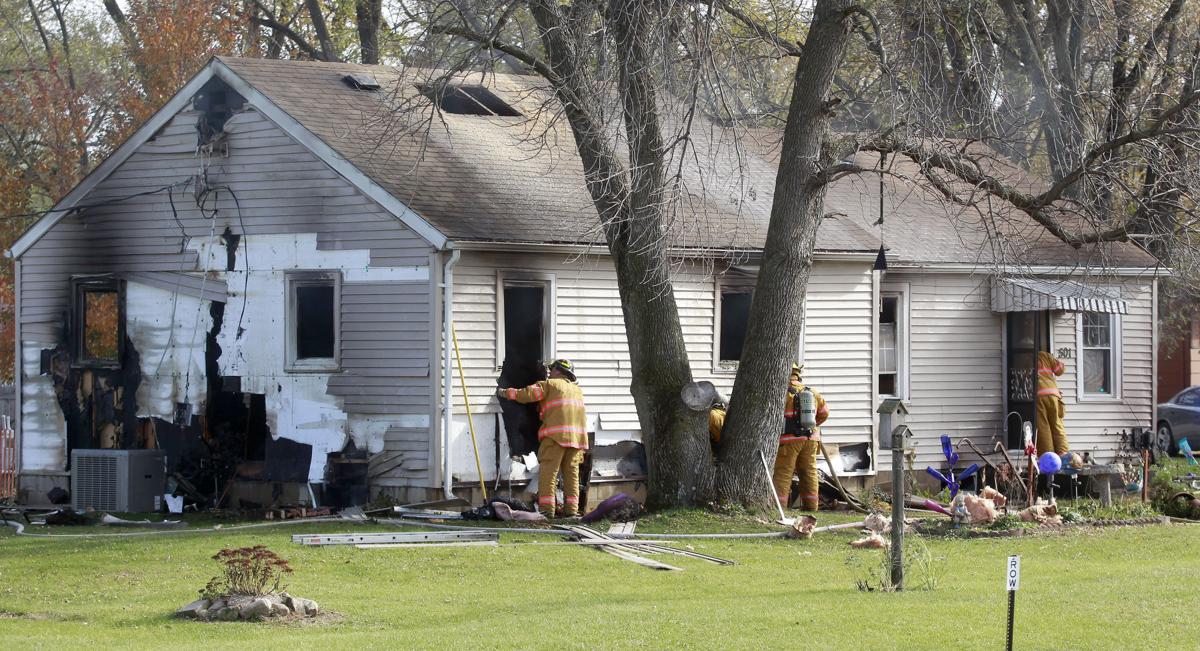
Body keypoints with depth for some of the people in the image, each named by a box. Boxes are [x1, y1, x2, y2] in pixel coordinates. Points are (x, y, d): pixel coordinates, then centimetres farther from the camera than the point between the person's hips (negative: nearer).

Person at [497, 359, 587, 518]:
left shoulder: (550, 385, 5)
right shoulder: (576, 389, 24)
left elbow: (526, 394, -1)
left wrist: (504, 392, 11)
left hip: (556, 433, -6)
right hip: (577, 435, 6)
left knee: (548, 471, -5)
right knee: (571, 472, 9)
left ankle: (546, 509, -10)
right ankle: (571, 509, 6)